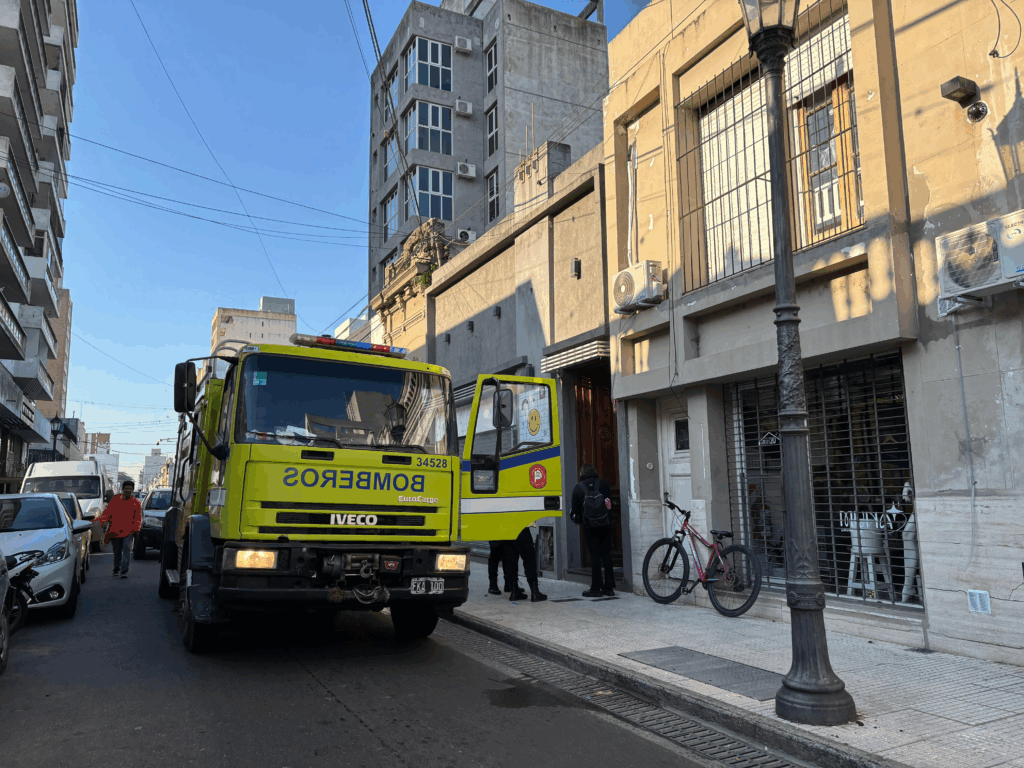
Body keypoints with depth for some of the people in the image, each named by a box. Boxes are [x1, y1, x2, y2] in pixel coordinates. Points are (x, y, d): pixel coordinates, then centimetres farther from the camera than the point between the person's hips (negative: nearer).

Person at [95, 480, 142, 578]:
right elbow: (107, 512, 7)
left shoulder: (136, 502, 8)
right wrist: (102, 520, -11)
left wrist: (136, 529, -6)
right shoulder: (115, 500, 10)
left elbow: (138, 518, 6)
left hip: (129, 532, -2)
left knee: (127, 549, -15)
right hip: (115, 531, 2)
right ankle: (116, 568, 33)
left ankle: (124, 570, -14)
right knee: (117, 551, 13)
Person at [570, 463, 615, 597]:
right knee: (606, 554, 7)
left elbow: (575, 510, 1)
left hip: (589, 527, -2)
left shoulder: (578, 488, -1)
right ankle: (609, 587, 10)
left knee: (594, 556, 2)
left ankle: (596, 588, 3)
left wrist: (579, 520, 19)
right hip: (605, 526, 2)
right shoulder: (603, 484, 4)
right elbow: (610, 504, 6)